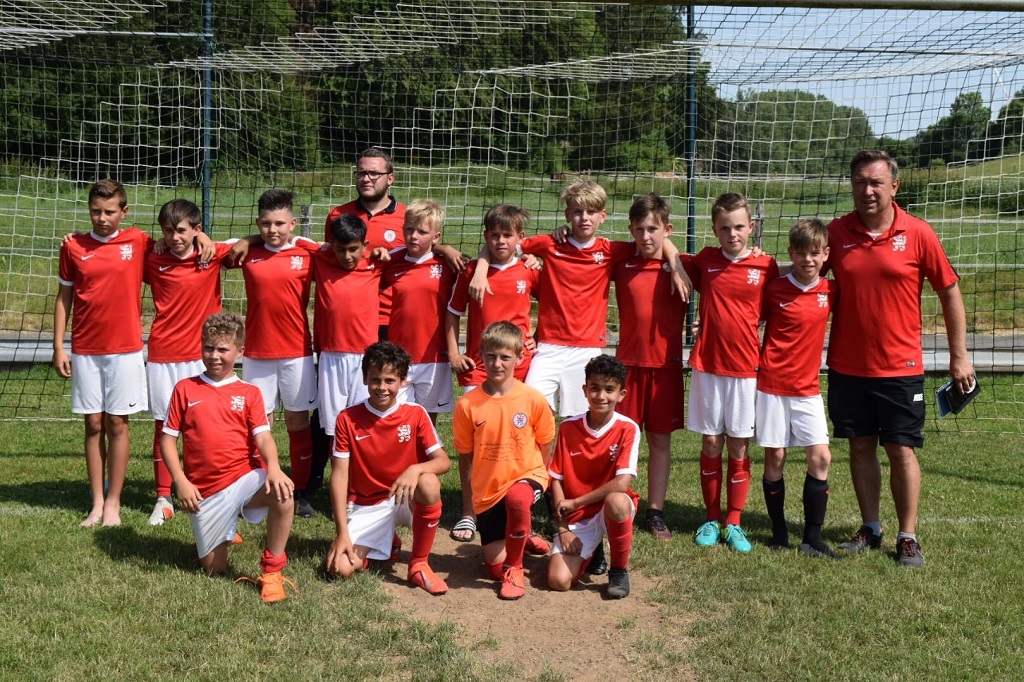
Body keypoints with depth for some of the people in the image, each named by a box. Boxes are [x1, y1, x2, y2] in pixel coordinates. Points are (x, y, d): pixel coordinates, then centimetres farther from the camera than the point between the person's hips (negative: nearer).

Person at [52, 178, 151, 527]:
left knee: (117, 424, 3)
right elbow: (64, 297, 6)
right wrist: (58, 347, 2)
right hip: (85, 351, 1)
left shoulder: (138, 242, -1)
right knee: (94, 424, 5)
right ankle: (97, 503, 12)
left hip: (125, 349, -1)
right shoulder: (74, 247, 1)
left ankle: (113, 502, 11)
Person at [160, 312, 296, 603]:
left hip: (245, 478, -1)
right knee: (213, 568, 4)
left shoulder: (249, 393, 7)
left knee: (282, 493, -34)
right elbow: (167, 440, 5)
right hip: (204, 493, 1)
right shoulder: (185, 389, 7)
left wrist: (273, 467, -27)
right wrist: (180, 481, -9)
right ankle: (225, 533, 40)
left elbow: (263, 437, -6)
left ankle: (271, 570, -16)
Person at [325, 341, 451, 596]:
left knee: (429, 483, -36)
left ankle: (419, 565, -15)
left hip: (406, 500, -1)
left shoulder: (416, 414, -5)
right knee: (340, 568, -22)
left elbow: (443, 461, -11)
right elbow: (339, 476, -9)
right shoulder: (347, 419, -7)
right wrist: (343, 533, -16)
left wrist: (415, 469, -35)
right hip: (367, 506, 1)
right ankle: (385, 544, 15)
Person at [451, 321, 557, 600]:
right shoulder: (467, 404, -9)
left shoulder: (533, 399, -11)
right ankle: (521, 538, 38)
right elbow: (465, 455, 2)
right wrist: (469, 497, 8)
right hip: (487, 491, 2)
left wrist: (536, 481, 6)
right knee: (494, 567, 3)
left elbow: (545, 446, 4)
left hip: (526, 476, -2)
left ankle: (515, 568, -14)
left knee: (517, 498, -39)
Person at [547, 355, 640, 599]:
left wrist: (574, 502, -15)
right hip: (576, 518, 2)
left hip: (613, 511, -2)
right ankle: (590, 550, 17)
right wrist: (563, 528, -9)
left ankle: (620, 570, -12)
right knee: (558, 581, -19)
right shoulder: (568, 428, -3)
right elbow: (556, 480, -1)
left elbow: (622, 483, -20)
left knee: (615, 501, -39)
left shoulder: (627, 429, -11)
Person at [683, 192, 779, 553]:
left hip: (746, 368, -1)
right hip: (707, 365, 1)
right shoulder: (705, 260, 3)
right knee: (711, 444, 6)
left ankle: (734, 523, 15)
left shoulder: (766, 266, -1)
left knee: (739, 446, 5)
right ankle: (712, 519, 18)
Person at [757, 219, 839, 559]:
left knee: (821, 456, -5)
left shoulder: (830, 290, 2)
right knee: (775, 457, 1)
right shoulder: (774, 289, -5)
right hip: (772, 384, -2)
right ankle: (779, 533, 15)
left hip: (808, 388, 3)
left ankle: (813, 537, 3)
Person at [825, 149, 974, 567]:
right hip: (847, 367, 3)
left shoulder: (918, 234, -7)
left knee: (901, 451, 2)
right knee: (860, 447, 11)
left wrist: (959, 355, 1)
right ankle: (870, 529, 24)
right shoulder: (836, 233, -1)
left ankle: (908, 537, 14)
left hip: (900, 368, -2)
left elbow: (950, 293, 1)